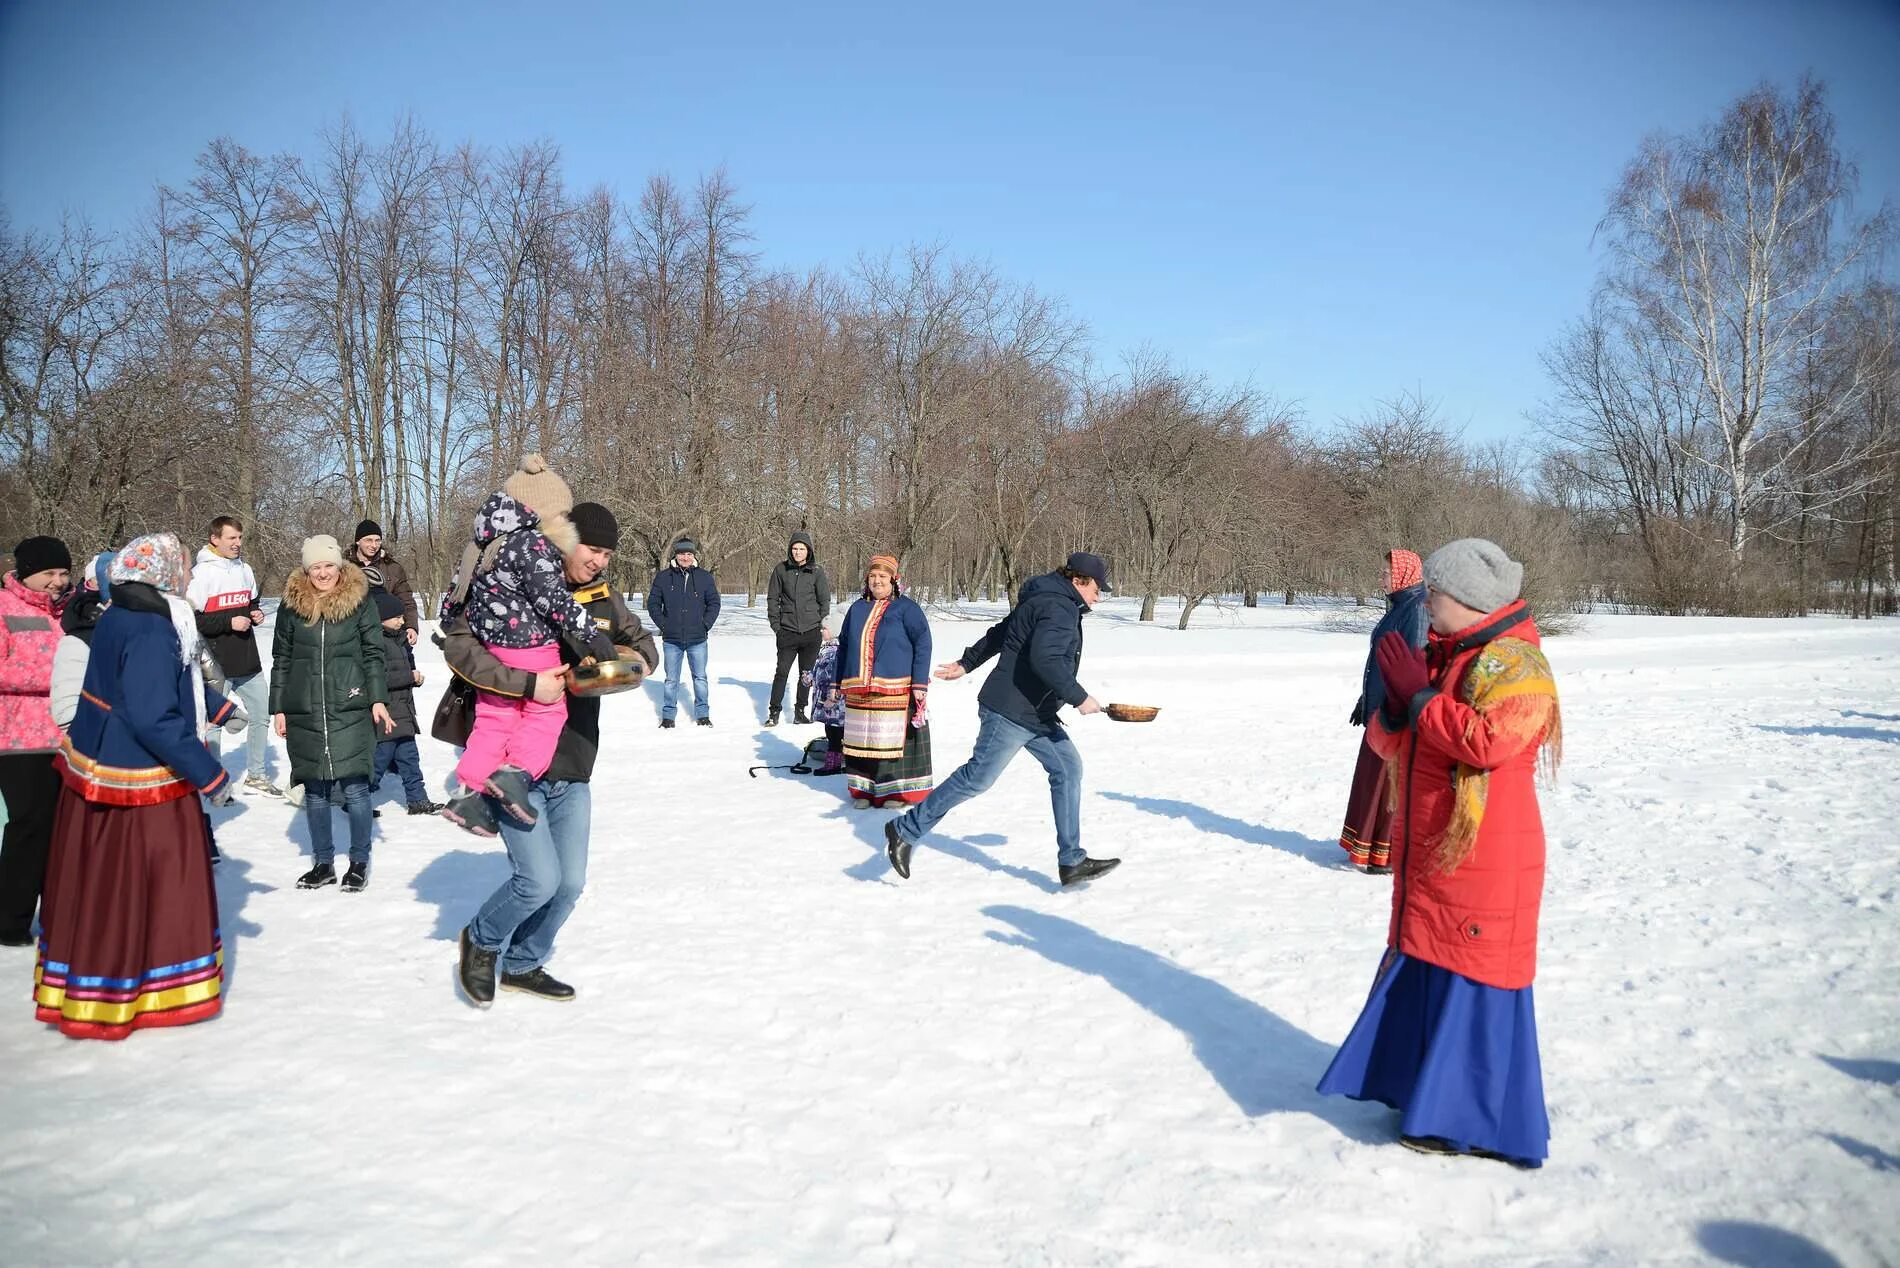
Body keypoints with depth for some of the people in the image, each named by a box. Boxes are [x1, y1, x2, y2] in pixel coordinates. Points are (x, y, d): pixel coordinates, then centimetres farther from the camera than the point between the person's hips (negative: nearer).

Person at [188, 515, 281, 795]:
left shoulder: (245, 569, 9)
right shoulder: (201, 574, -12)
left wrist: (256, 613, 3)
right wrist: (229, 622, -20)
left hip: (247, 661, 7)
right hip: (215, 664, -7)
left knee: (262, 713, 11)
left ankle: (256, 775, 25)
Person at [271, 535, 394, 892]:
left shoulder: (359, 600, 1)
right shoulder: (291, 604, 6)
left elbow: (373, 653, 3)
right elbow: (281, 659, 11)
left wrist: (378, 700, -4)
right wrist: (278, 709, 8)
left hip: (350, 710, -2)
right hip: (304, 712, 2)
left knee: (354, 786, -2)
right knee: (314, 789, 9)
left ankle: (359, 863, 11)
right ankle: (323, 863, 20)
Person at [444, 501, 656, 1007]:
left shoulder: (603, 600, 6)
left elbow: (644, 644, 18)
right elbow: (458, 645, -20)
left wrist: (638, 658, -7)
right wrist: (529, 683, -28)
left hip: (573, 767, 6)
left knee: (570, 883, 9)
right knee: (540, 879, -12)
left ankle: (523, 965, 33)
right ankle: (481, 942, 19)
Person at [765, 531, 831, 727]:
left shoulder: (817, 572, 1)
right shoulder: (781, 569, 2)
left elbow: (825, 600, 6)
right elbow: (772, 598, 8)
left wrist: (823, 625, 0)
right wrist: (775, 624, 2)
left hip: (811, 631, 0)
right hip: (787, 631, 0)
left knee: (806, 674, 7)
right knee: (781, 672, -1)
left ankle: (800, 711, 19)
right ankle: (774, 712, 7)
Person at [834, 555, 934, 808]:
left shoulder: (906, 607, -1)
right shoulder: (858, 609, 16)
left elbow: (923, 644, -5)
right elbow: (843, 645, 23)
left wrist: (920, 683, -12)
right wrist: (839, 683, 20)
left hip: (897, 690, -5)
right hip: (858, 692, 5)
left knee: (897, 738, -3)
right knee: (861, 740, 6)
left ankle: (899, 791, 7)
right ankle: (864, 789, 17)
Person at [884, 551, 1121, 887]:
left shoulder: (1044, 603, 18)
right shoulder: (1057, 608, -16)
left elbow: (998, 634, 25)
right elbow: (1045, 660, -30)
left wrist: (966, 663, 32)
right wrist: (1079, 697, -25)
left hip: (1036, 715, 11)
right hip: (1010, 712, -11)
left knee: (1068, 768, 6)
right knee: (978, 777, -7)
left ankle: (1072, 862, 7)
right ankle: (906, 830, 5)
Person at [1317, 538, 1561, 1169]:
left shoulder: (1514, 663, -13)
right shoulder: (1439, 656, 14)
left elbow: (1489, 739, -28)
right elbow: (1388, 742, 15)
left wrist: (1420, 696, -18)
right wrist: (1395, 708, -8)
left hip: (1485, 861, -9)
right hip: (1428, 853, 9)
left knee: (1473, 979, -1)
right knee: (1421, 969, 16)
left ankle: (1477, 1122, 12)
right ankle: (1430, 1095, 32)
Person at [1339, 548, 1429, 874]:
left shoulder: (1418, 609, -16)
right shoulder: (1398, 607, 15)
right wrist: (1365, 700, 23)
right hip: (1380, 707, 10)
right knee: (1373, 775, 15)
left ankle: (1392, 854, 5)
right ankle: (1368, 845, 24)